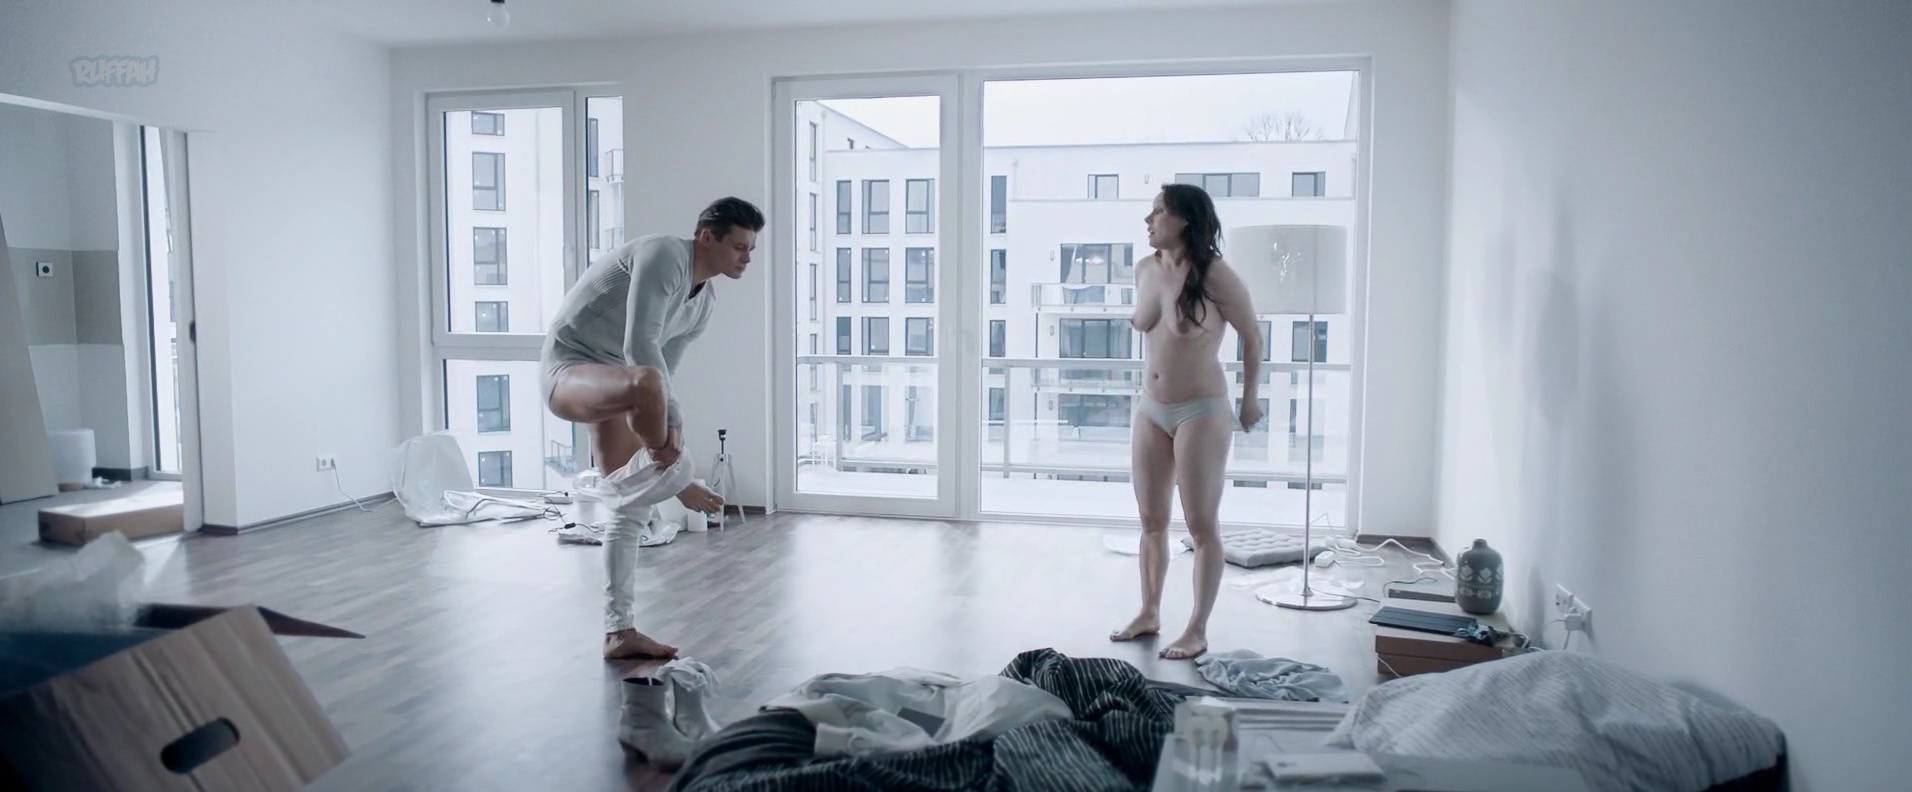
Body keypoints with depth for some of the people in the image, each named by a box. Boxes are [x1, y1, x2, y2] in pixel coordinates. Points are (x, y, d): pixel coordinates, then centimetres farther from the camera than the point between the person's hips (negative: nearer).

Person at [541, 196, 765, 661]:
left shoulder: (703, 304, 8)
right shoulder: (665, 256, -21)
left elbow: (662, 375, 11)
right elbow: (640, 345, -29)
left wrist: (671, 432, -3)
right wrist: (665, 446, -28)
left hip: (614, 383, 10)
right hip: (568, 370, -10)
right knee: (643, 385, -42)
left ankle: (619, 632, 15)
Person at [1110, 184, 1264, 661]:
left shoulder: (1215, 275, -15)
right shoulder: (1144, 270, 2)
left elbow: (1252, 337, -4)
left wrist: (1249, 401, 4)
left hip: (1201, 412, -6)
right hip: (1149, 410, 7)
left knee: (1202, 525, 2)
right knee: (1151, 521, 14)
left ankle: (1198, 630, 12)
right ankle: (1149, 613, 29)